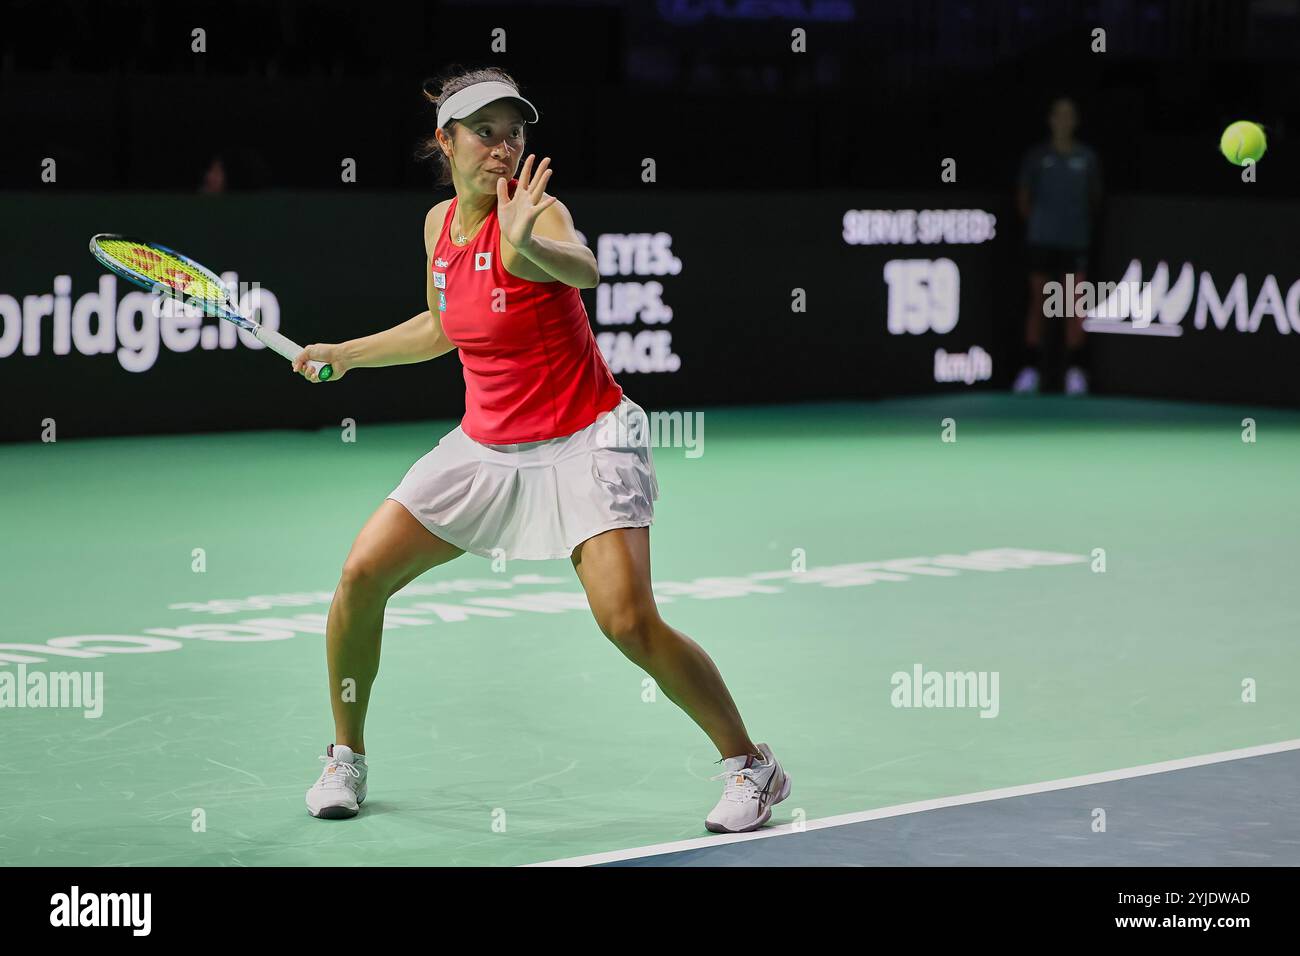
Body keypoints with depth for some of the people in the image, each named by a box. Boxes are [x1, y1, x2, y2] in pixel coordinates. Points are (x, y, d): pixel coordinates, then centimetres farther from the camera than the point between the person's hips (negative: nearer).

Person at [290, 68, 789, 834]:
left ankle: (752, 766, -3)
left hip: (584, 442, -6)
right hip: (486, 445, 6)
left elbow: (584, 269, -42)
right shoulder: (440, 224, 4)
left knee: (629, 621, -21)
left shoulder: (536, 211, -17)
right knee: (362, 575, -4)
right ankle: (346, 758, 18)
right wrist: (343, 354, 24)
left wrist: (525, 249, -62)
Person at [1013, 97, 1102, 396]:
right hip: (1042, 239, 0)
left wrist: (1085, 222, 7)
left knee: (1075, 305, -4)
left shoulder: (1087, 158, 6)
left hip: (1075, 239, 0)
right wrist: (1034, 222, 4)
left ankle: (1074, 371, 1)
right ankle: (1030, 369, 6)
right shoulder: (1037, 156, 4)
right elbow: (1023, 195, 11)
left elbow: (1094, 196, 14)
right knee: (1037, 301, 2)